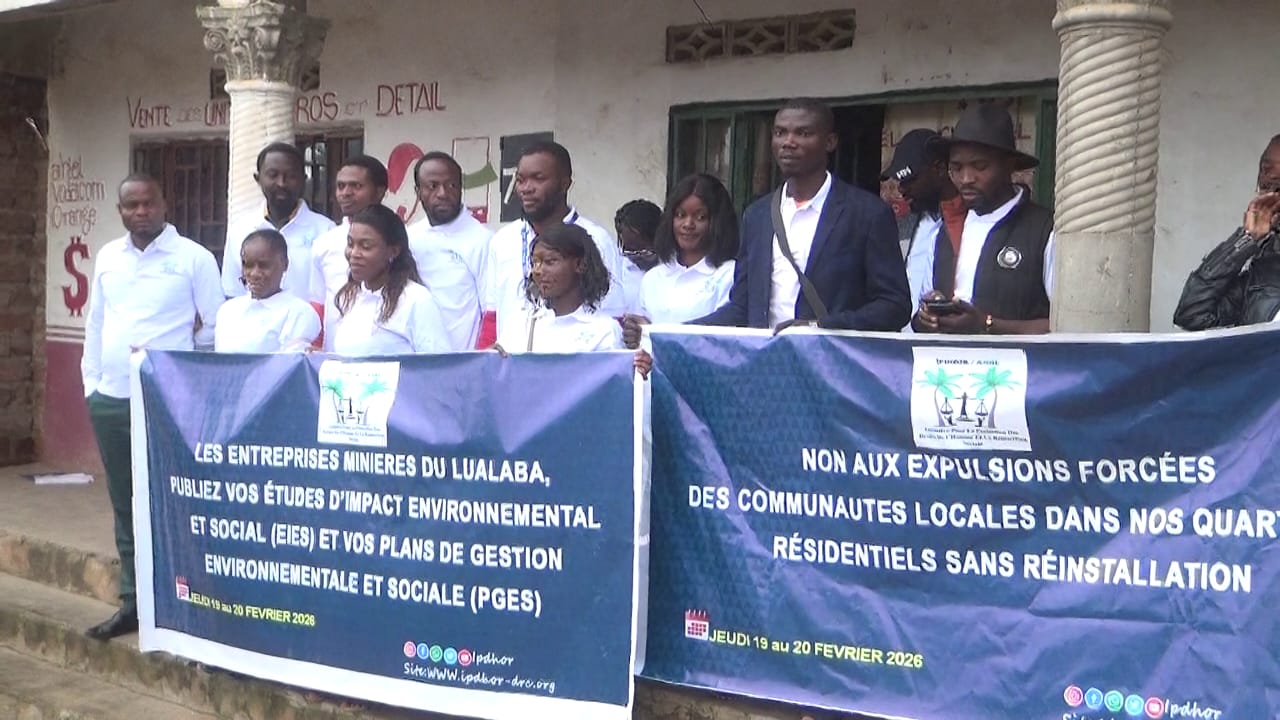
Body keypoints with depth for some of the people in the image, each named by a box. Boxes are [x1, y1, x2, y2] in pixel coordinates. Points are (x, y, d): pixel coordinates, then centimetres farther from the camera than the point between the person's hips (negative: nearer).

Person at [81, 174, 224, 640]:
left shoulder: (194, 257, -4)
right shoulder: (107, 258, 12)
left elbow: (215, 326, -3)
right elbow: (95, 323, 17)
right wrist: (92, 382, 12)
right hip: (110, 400, 6)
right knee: (125, 506, 12)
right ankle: (132, 602, 21)